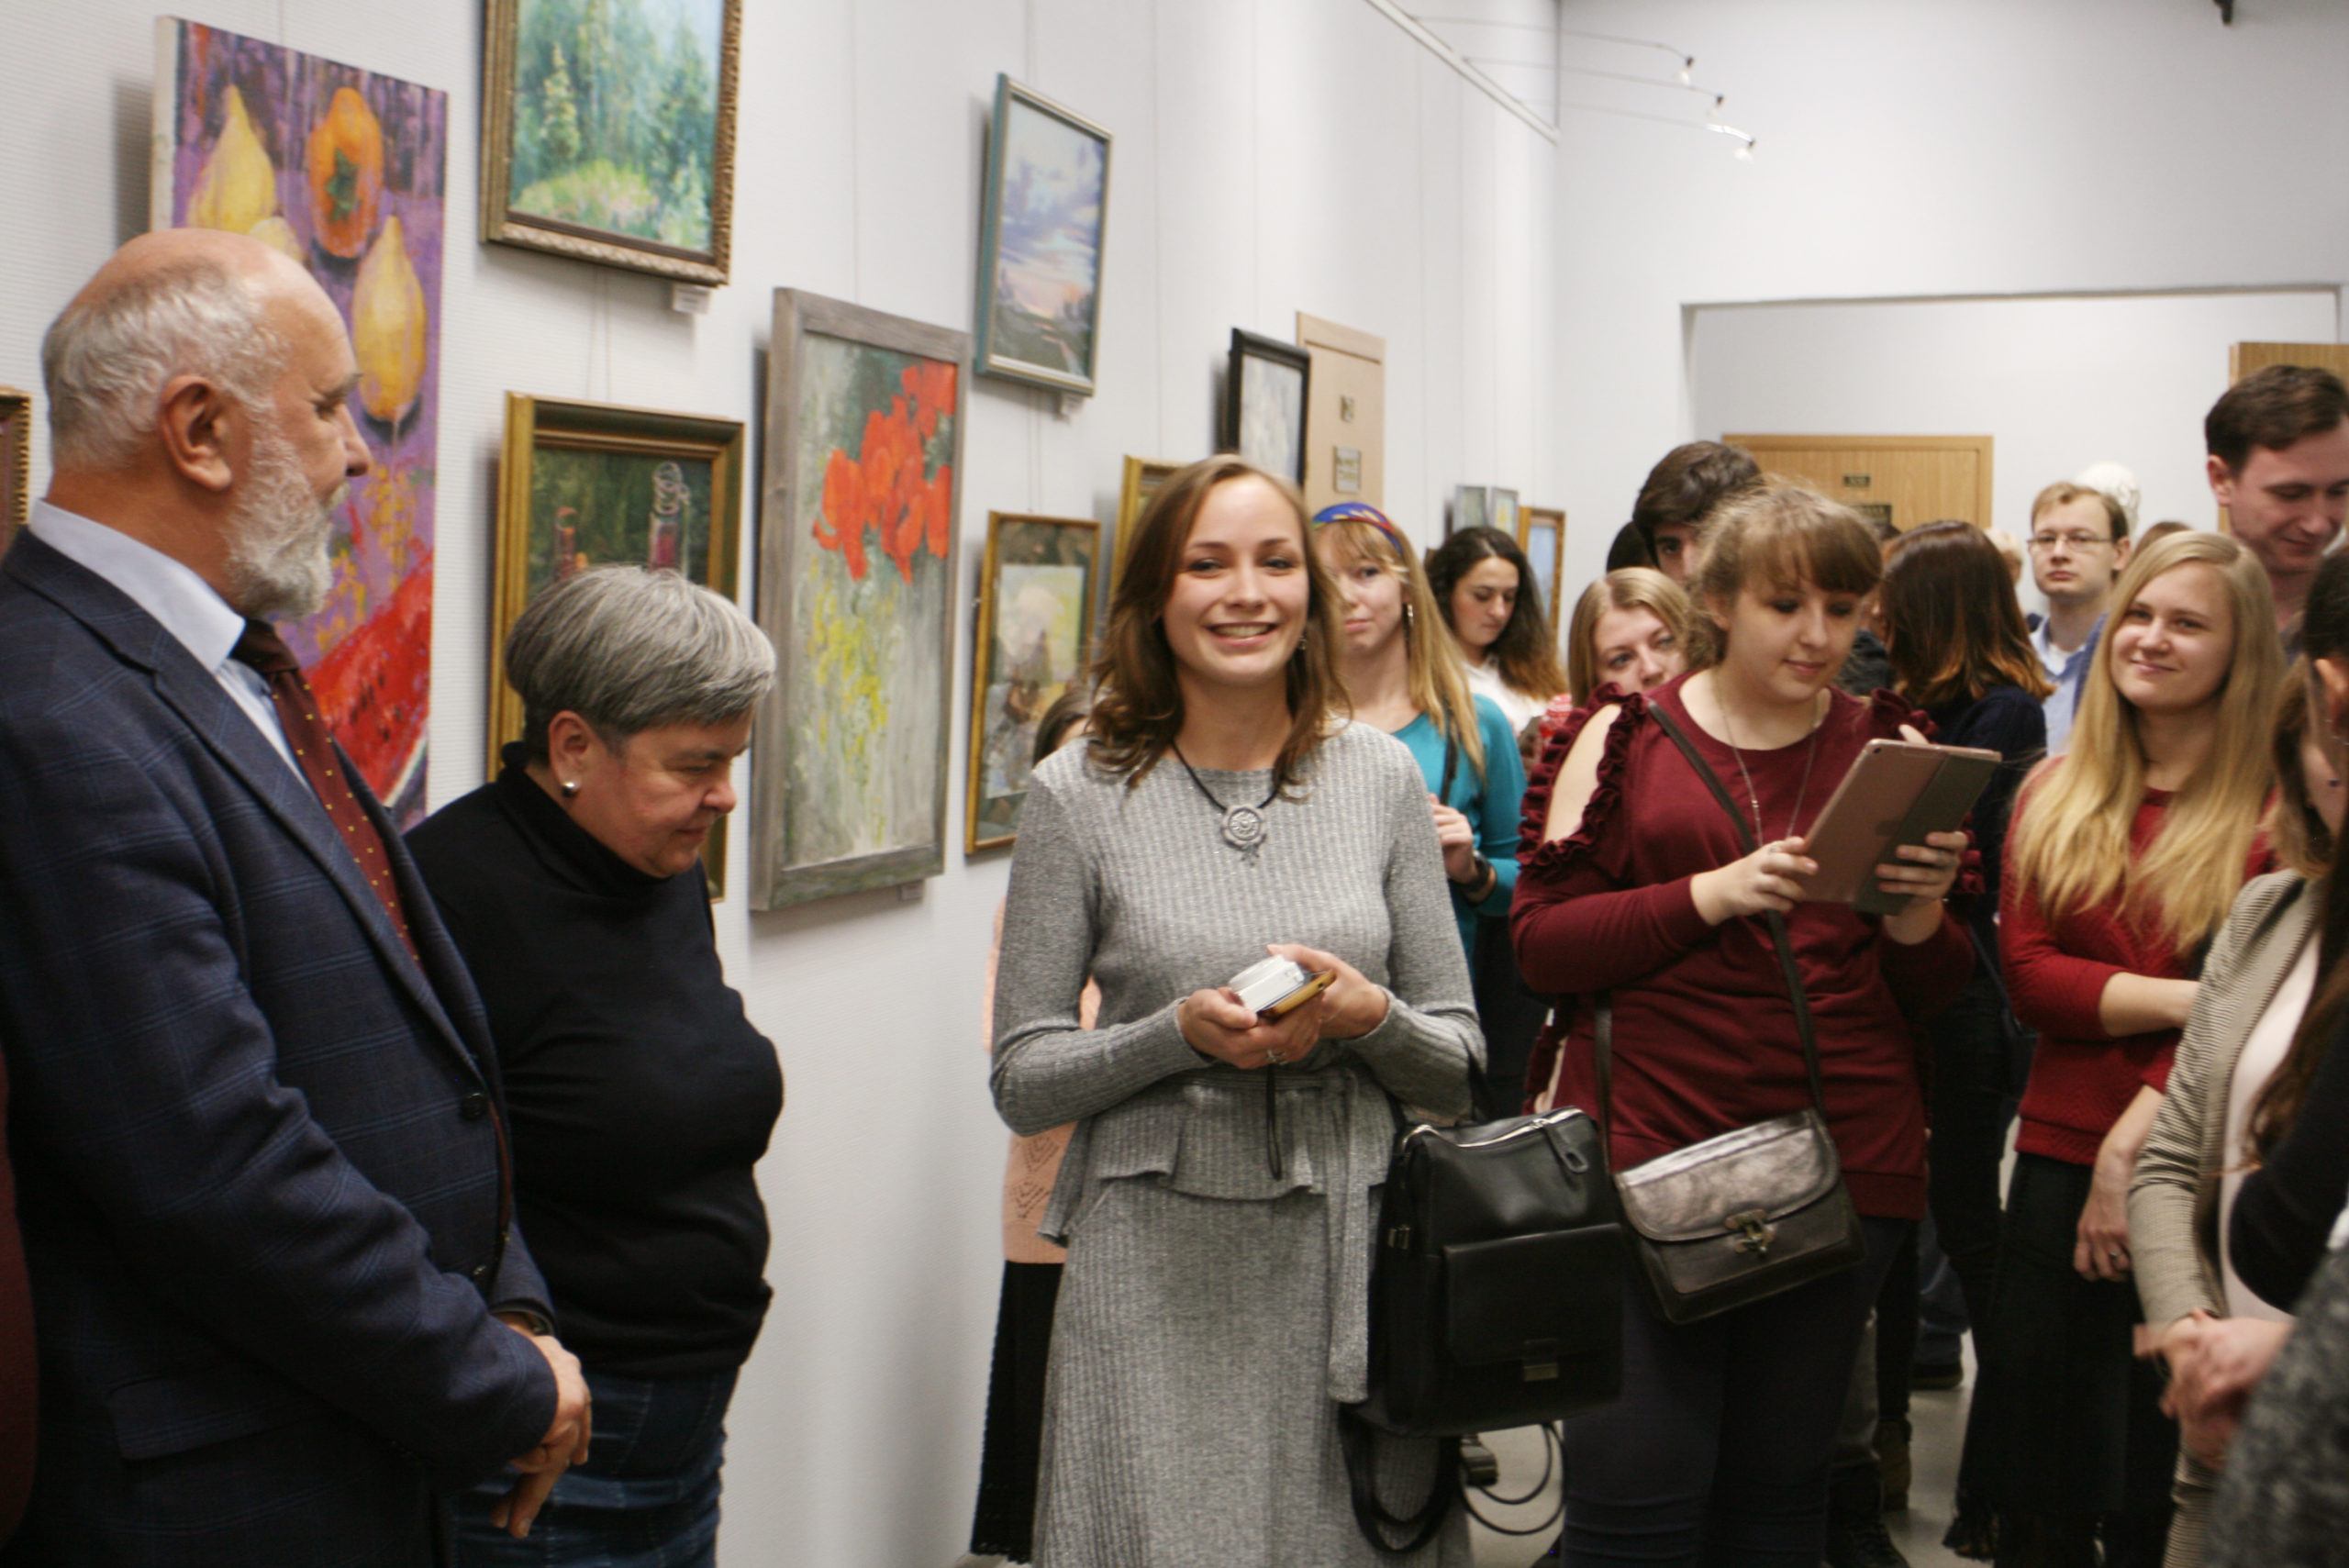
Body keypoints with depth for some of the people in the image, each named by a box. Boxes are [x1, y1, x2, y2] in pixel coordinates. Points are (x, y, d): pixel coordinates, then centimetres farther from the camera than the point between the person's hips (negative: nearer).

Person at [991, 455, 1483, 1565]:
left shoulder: (1380, 777, 6)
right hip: (1158, 1270, -2)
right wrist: (1181, 1033, -16)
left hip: (1355, 1260, 2)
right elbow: (1022, 1080, 0)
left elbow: (1458, 1063, 9)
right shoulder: (1080, 795, -1)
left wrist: (1367, 1014, -12)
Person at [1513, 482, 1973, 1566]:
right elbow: (1542, 944, -2)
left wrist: (1921, 916, -11)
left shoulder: (1894, 749, 10)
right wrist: (1713, 893, -15)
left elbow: (1936, 991, 12)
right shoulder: (1625, 738, 5)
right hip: (1647, 1153, -2)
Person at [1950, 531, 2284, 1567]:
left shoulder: (2277, 809, -5)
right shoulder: (2053, 796, 9)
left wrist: (2134, 1142, -17)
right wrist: (2178, 996, -13)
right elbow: (2025, 974, 0)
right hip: (2058, 1158, 4)